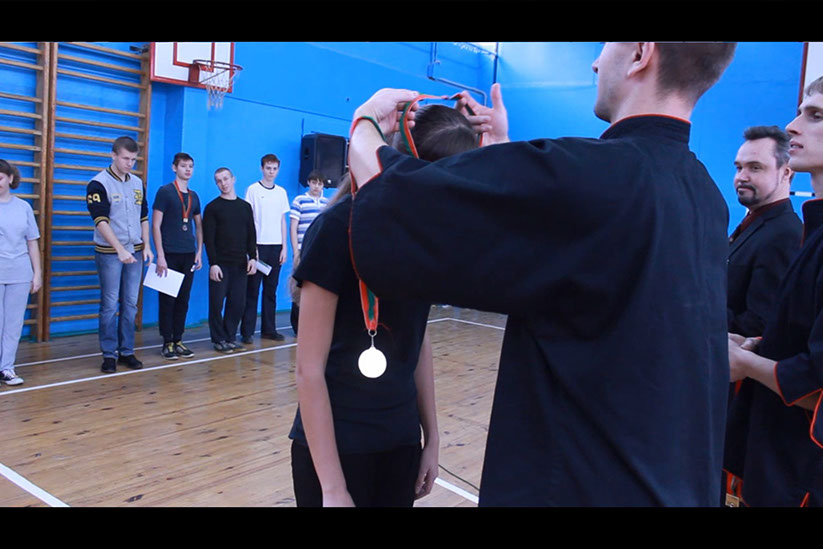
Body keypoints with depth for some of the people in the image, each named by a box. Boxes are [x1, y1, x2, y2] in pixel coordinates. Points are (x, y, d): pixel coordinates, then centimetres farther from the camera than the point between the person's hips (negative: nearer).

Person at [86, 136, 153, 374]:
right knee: (110, 305, 0)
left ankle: (127, 352, 16)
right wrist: (120, 250, -24)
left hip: (135, 252, 5)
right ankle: (109, 354, 9)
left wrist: (146, 246, 5)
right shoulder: (98, 184, -8)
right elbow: (101, 221, -16)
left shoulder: (138, 183, 10)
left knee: (130, 304, 8)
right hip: (109, 253, -5)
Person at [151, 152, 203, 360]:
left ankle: (178, 340, 16)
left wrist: (199, 252, 10)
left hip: (189, 255, 5)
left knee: (183, 300, 8)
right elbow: (156, 225, -8)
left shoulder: (194, 196, 13)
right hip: (169, 254, -5)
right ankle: (167, 343, 8)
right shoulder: (164, 192, -3)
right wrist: (160, 256, -14)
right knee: (167, 300, 0)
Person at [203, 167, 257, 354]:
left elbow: (251, 235, 12)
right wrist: (213, 263, -12)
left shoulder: (245, 206, 12)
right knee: (217, 302, 0)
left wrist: (252, 257, 1)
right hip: (220, 264, -3)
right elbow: (208, 238, -5)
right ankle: (219, 339, 10)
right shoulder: (212, 207, 1)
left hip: (240, 264, 3)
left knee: (237, 303, 4)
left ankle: (230, 337, 16)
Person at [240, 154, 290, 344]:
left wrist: (284, 247, 8)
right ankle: (246, 331, 3)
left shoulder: (281, 192, 13)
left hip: (276, 246, 4)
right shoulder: (253, 190, 0)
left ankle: (268, 329, 15)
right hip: (258, 245, -4)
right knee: (252, 290, -2)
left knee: (271, 290, 8)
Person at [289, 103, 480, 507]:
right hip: (336, 447, -5)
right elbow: (309, 369, -17)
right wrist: (333, 488, -16)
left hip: (401, 442, 6)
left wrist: (431, 436, 9)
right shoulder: (341, 225, -17)